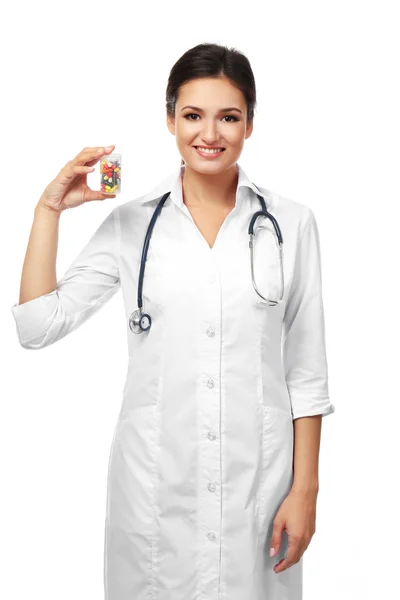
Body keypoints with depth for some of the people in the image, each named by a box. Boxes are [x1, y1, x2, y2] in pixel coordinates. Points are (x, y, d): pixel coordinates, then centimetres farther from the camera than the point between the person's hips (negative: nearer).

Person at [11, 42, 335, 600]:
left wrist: (305, 491, -2)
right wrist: (49, 209, -8)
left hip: (257, 476, 0)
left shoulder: (291, 223, -1)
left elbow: (306, 371, 0)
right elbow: (38, 325, -4)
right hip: (154, 478, 1)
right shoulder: (130, 223, 0)